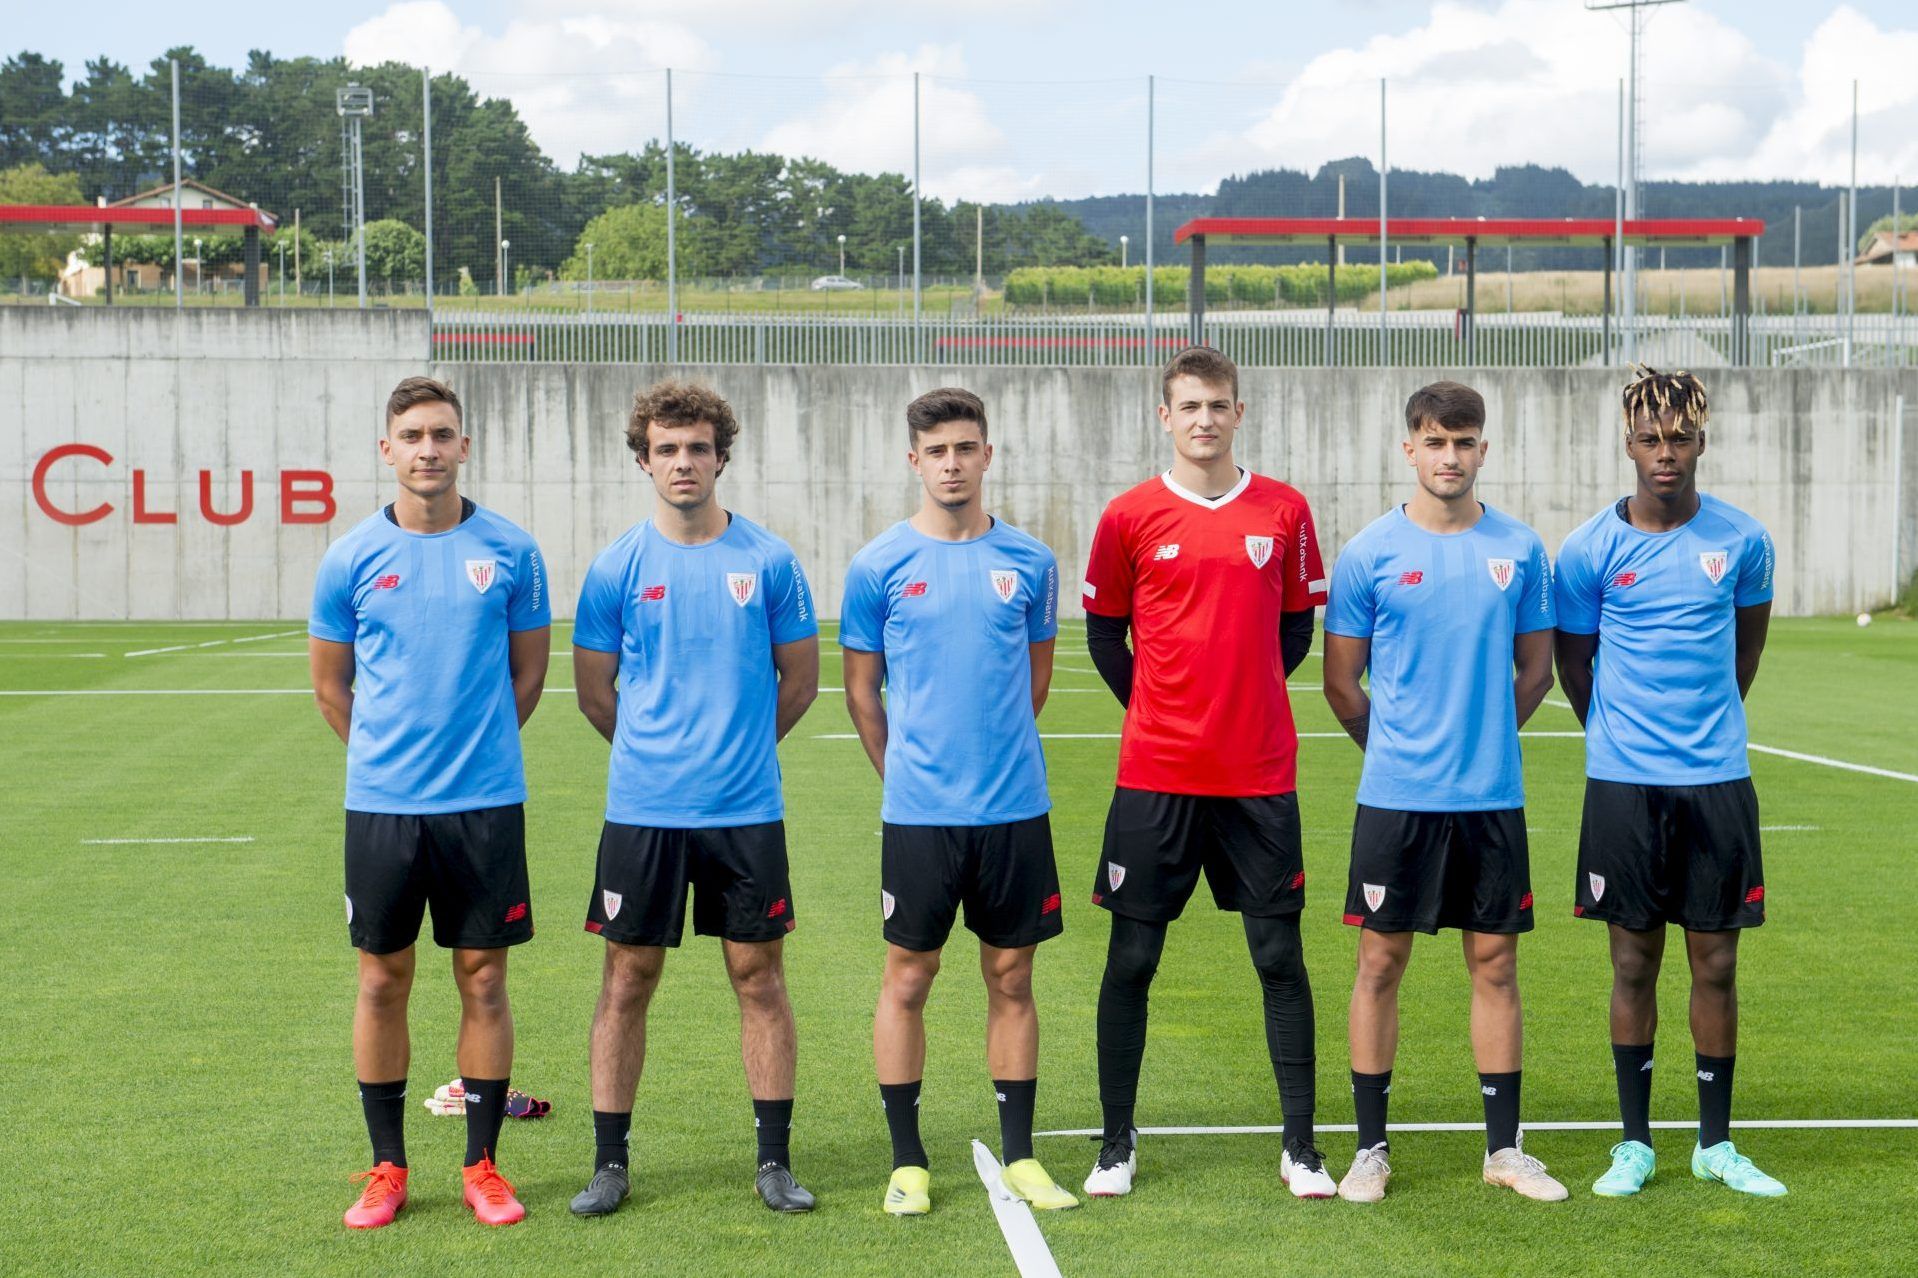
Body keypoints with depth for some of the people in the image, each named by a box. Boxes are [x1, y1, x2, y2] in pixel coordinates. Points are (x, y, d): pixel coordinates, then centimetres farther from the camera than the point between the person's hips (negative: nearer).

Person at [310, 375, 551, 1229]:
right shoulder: (352, 559, 1)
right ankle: (386, 1167, 17)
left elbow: (528, 673, 10)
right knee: (383, 982, 6)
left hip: (485, 802, 0)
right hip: (381, 804, 1)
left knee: (483, 980, 4)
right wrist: (391, 751, 11)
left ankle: (482, 1165, 15)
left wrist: (476, 746, 9)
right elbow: (330, 685, 11)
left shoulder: (509, 552, 0)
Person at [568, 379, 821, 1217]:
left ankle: (774, 1159, 13)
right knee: (628, 980, 4)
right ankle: (609, 1162, 13)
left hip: (747, 809, 0)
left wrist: (739, 744, 12)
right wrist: (660, 748, 12)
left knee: (759, 975, 4)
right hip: (642, 806, 0)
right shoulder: (617, 569, 1)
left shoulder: (768, 561, 1)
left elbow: (800, 681, 10)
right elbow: (594, 690, 10)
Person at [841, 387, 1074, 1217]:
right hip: (918, 809, -2)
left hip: (1015, 807, 2)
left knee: (1012, 977, 8)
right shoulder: (879, 566, -1)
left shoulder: (1029, 563, 4)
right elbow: (862, 690, 7)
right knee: (909, 977, 3)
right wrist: (909, 773, 9)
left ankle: (1019, 1157, 17)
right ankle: (907, 1162, 13)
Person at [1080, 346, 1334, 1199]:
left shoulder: (1283, 512, 4)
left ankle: (1300, 1146, 13)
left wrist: (1246, 705, 5)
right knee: (1132, 959, 3)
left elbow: (1297, 626, 12)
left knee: (1280, 956, 3)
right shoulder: (1130, 517, 1)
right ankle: (1117, 1144, 15)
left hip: (1259, 775, 1)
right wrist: (1157, 710, 4)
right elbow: (1104, 631, 9)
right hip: (1155, 775, -1)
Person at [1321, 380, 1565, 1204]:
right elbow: (1342, 682, 4)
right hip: (1395, 795, -2)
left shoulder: (1519, 550, 4)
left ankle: (1505, 1148, 15)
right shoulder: (1370, 554, -2)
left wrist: (1481, 738, 11)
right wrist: (1401, 747, 9)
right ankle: (1370, 1149, 11)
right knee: (1381, 961, 2)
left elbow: (1534, 671, 13)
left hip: (1493, 796, 2)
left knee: (1495, 962, 6)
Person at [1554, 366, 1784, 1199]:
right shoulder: (1589, 550, -3)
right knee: (1634, 960, 5)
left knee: (1716, 961, 5)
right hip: (1624, 782, -1)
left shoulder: (1742, 540, 1)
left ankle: (1716, 1143, 16)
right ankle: (1635, 1144, 14)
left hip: (1718, 779, 1)